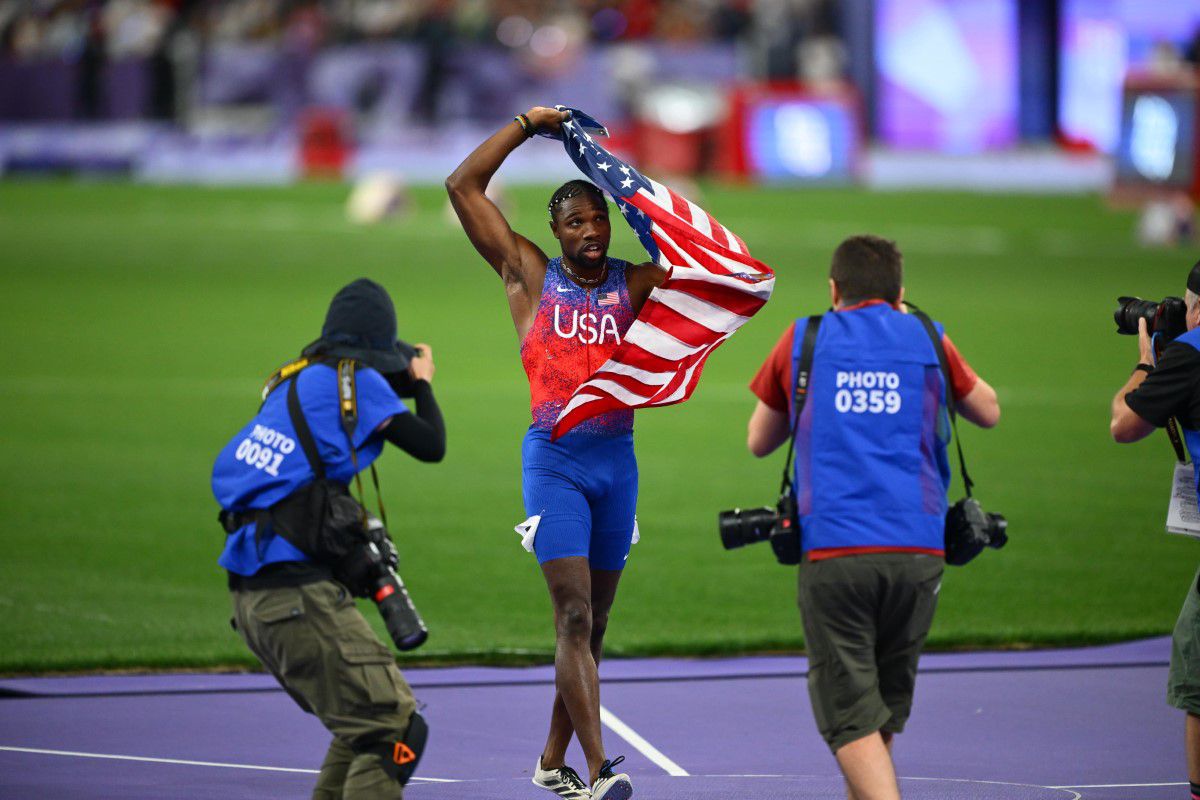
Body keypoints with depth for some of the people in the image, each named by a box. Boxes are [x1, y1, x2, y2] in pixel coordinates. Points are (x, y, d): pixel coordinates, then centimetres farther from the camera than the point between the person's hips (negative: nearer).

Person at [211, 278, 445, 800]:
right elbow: (430, 445, -2)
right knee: (395, 730, -10)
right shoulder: (357, 381, -5)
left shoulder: (293, 382, 14)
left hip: (251, 600, 9)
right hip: (300, 595, -9)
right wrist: (422, 382, 19)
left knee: (363, 726, 21)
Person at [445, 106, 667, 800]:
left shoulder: (636, 284, 8)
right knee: (574, 617, -14)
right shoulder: (529, 273, 3)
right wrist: (528, 125, 2)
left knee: (593, 623, 10)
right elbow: (463, 186, 2)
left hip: (617, 457, 4)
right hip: (556, 460, -4)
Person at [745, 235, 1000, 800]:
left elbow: (758, 441, 21)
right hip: (917, 548, 2)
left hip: (831, 549, -2)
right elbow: (988, 411, 28)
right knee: (885, 707, 17)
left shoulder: (804, 340, 10)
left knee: (851, 718, -5)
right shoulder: (926, 339, 11)